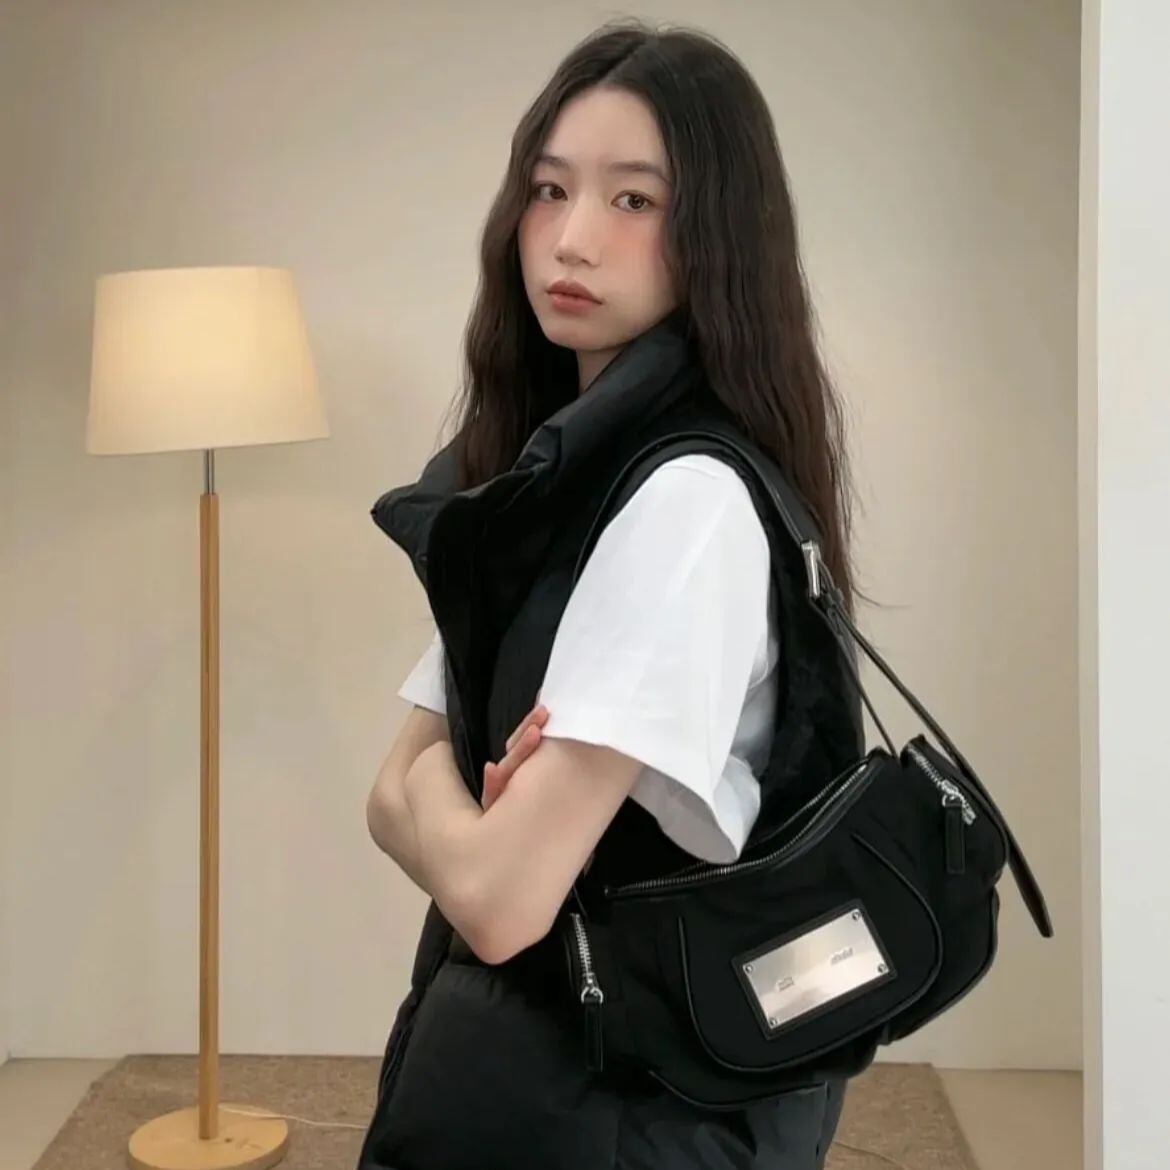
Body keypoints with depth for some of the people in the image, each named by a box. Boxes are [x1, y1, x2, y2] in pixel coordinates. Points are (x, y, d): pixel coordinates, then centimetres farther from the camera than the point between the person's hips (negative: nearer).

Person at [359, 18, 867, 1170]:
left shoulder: (691, 495, -24)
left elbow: (498, 896, -28)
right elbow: (393, 800, 2)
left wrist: (438, 775, -9)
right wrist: (486, 798, -18)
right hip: (506, 1017, 8)